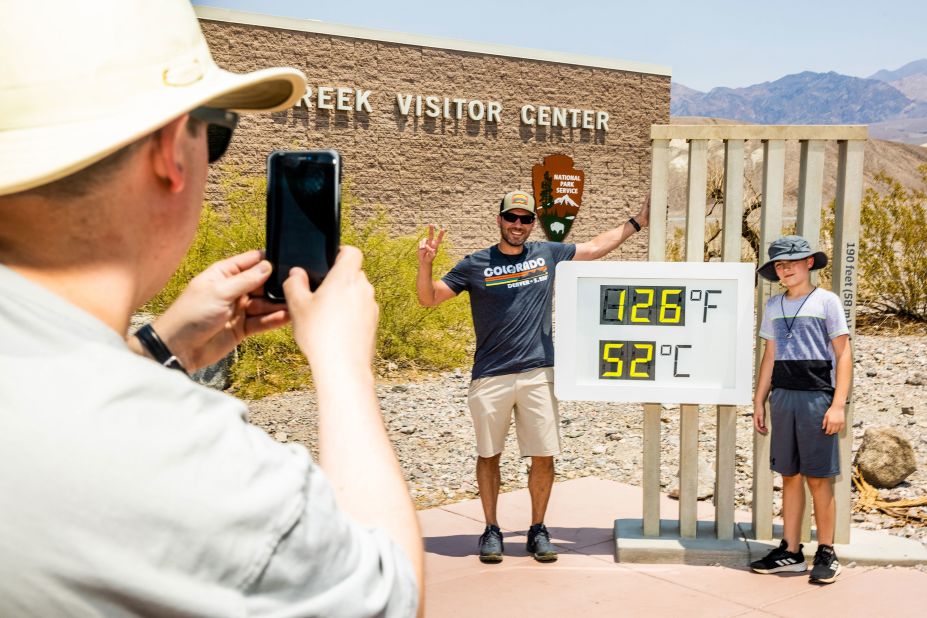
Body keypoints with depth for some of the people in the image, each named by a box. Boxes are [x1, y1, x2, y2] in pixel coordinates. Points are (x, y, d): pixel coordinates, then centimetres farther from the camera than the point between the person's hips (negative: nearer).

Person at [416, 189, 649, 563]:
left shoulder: (548, 254, 8)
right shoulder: (476, 265, 1)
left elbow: (597, 246, 20)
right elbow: (429, 299, 2)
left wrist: (638, 221, 19)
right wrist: (425, 263, -15)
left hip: (538, 375, 2)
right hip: (490, 378, -1)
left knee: (544, 456, 2)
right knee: (488, 455, 8)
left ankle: (538, 529, 19)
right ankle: (491, 530, 22)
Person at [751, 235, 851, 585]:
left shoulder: (826, 301, -1)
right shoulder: (773, 306, 12)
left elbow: (843, 355, -3)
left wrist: (838, 404, -10)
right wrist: (759, 401, 13)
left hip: (817, 398, -4)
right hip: (782, 397, 4)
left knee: (818, 479, -1)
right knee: (790, 476, 7)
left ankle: (826, 554, 10)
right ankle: (790, 553, 14)